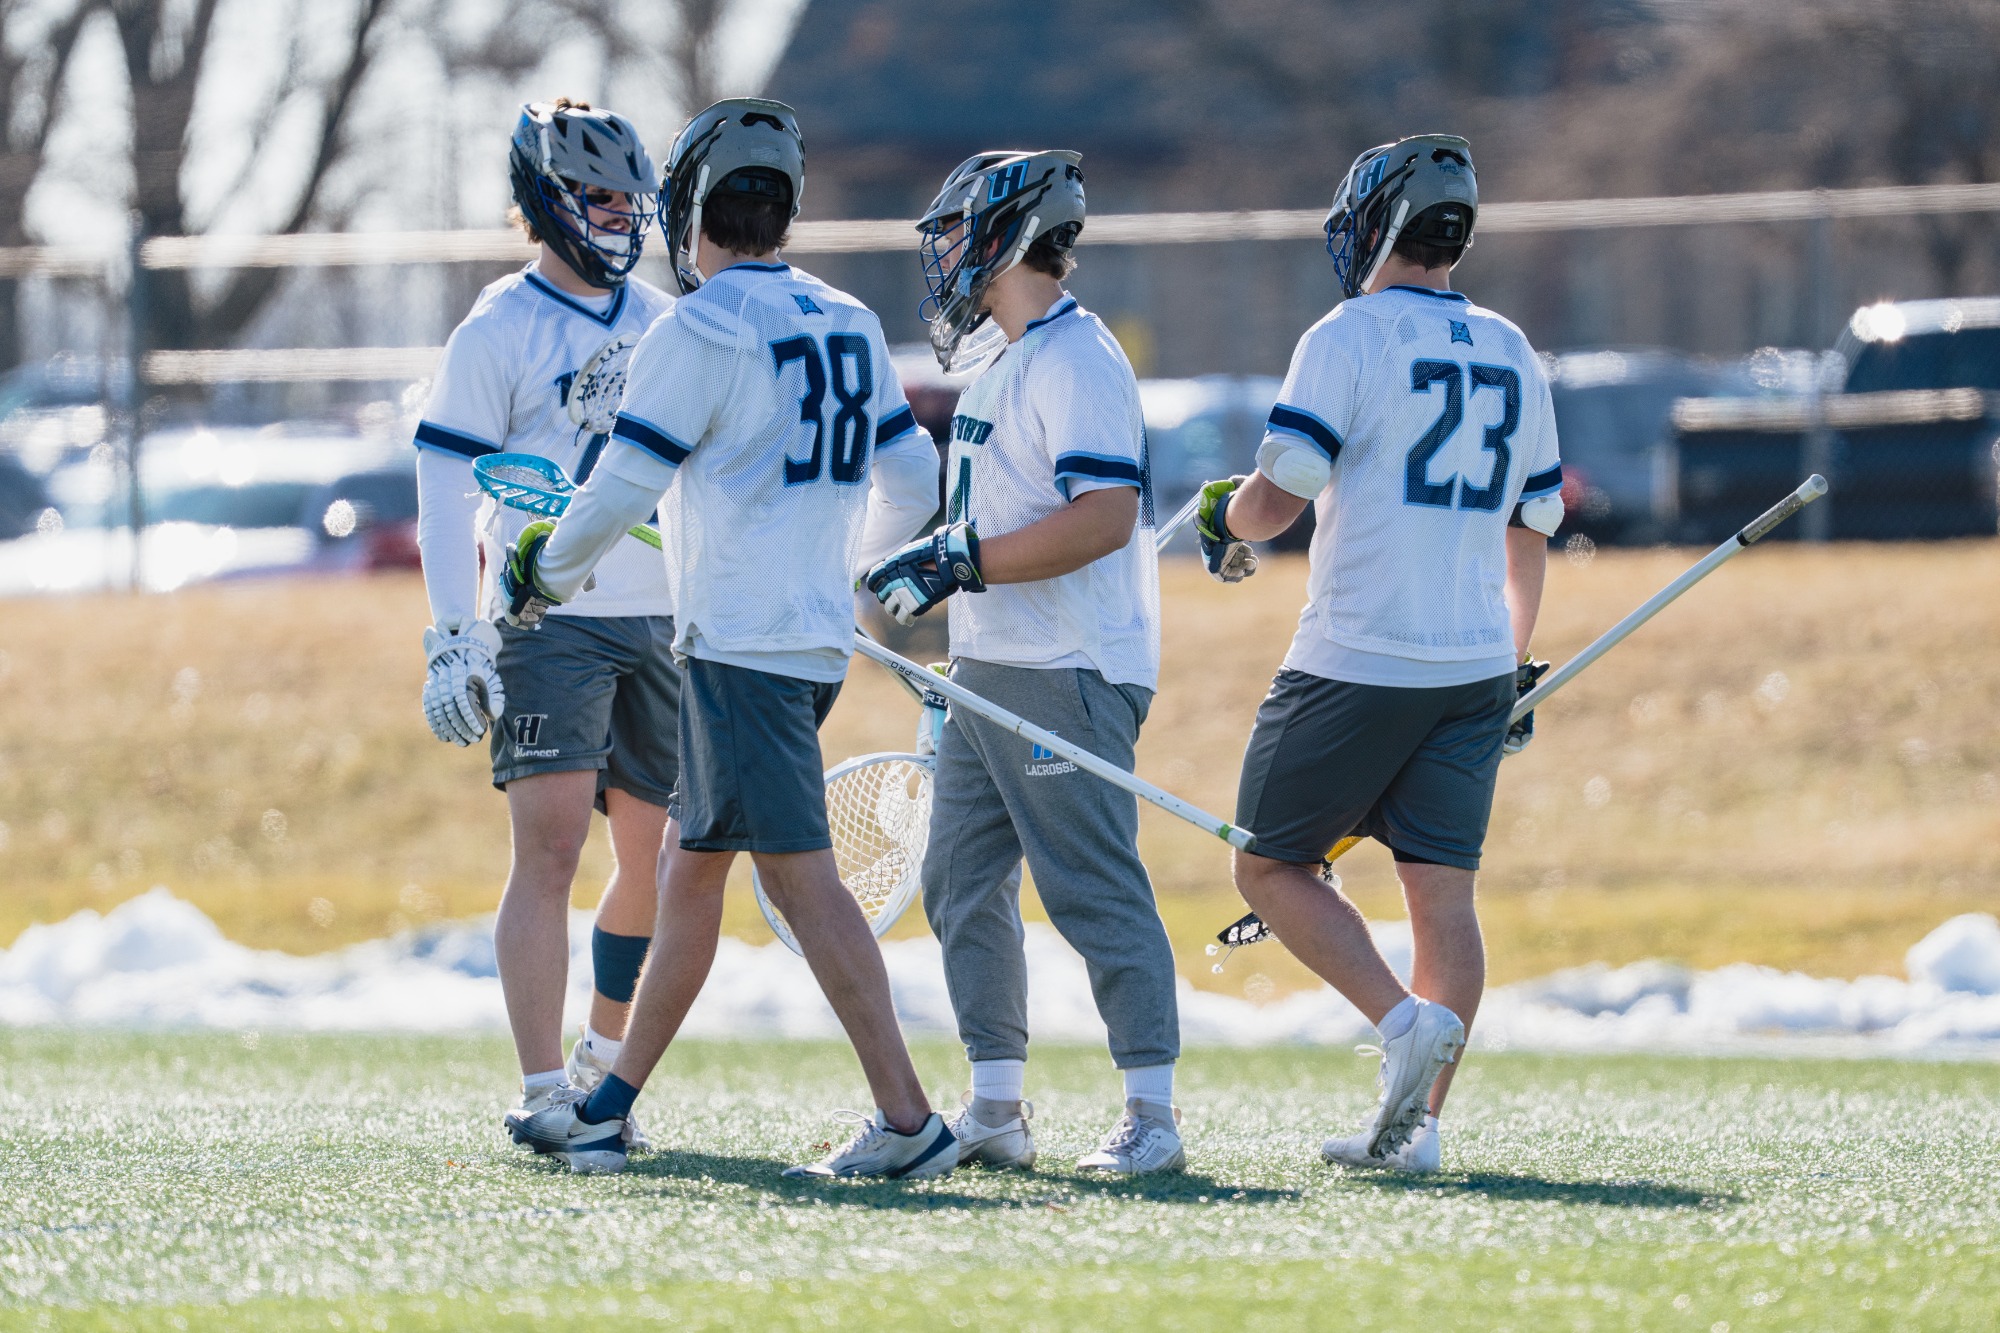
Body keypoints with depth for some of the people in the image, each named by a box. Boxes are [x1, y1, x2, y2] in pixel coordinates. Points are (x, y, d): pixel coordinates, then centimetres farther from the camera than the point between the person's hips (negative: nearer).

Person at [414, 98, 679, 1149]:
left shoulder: (661, 323, 13)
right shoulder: (498, 332, -5)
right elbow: (445, 492, -8)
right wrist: (454, 642, -15)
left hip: (659, 626, 6)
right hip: (547, 625, -6)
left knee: (659, 855, 6)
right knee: (550, 843, -14)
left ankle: (601, 1069, 22)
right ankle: (542, 1094, -15)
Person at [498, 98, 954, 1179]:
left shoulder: (700, 330, -11)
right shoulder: (848, 325, 12)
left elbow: (622, 490, -12)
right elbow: (910, 483, 17)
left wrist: (547, 576, 5)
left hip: (741, 645, -8)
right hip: (818, 635, 8)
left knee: (801, 878, -10)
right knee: (692, 868, 15)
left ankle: (906, 1121, -16)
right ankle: (607, 1109, 21)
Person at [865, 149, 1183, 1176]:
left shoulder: (1076, 360, -14)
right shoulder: (1002, 362, 18)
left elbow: (1104, 517, -23)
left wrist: (960, 562, -23)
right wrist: (930, 564, 14)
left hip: (1067, 674, -10)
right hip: (989, 669, 10)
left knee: (1094, 888, -9)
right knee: (963, 882, 9)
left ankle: (1151, 1115, -6)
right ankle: (996, 1109, 14)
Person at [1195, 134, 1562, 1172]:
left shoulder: (1351, 337, -8)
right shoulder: (1511, 355, 12)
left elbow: (1277, 496, -15)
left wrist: (1225, 520, 8)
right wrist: (1514, 666, 30)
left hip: (1356, 661, -6)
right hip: (1473, 662, 6)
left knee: (1271, 867, 5)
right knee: (1441, 892, 3)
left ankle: (1405, 1020, -13)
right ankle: (1417, 1122, -2)